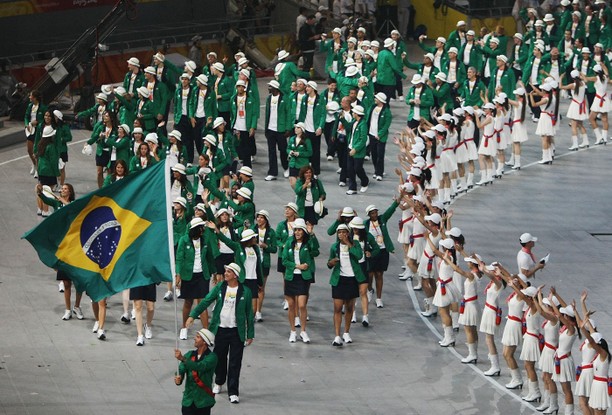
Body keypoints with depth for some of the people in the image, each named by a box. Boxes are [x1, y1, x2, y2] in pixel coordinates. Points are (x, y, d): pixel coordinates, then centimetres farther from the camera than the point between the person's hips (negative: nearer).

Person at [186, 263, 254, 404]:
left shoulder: (245, 291, -4)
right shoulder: (219, 288, 2)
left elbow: (249, 313, 1)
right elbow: (206, 301, -3)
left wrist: (250, 334, 2)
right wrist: (193, 315, -16)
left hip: (237, 332, -2)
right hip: (220, 330, 2)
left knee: (235, 363, -3)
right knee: (219, 359, 15)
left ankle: (233, 392, 0)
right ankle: (219, 382, 39)